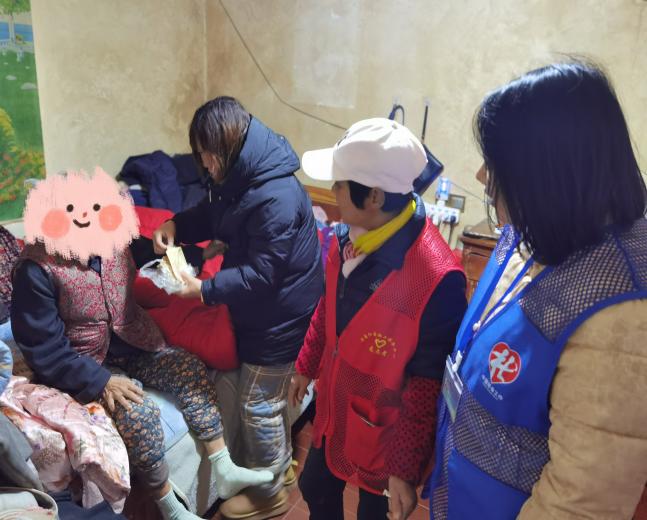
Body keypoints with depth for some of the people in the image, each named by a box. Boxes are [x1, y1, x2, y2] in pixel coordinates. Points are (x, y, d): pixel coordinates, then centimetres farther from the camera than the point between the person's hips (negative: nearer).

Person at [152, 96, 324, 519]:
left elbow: (261, 275, -28)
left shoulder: (276, 198, -30)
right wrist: (176, 225, -1)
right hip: (264, 311, 9)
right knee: (272, 396, 25)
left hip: (281, 318, -9)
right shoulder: (243, 178, 1)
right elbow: (214, 215, 16)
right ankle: (280, 460, 47)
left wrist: (205, 290, -23)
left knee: (258, 405, 7)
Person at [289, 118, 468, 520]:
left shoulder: (438, 277, -33)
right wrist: (307, 367, 18)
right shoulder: (350, 236, -9)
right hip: (335, 413, 7)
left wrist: (406, 467, -16)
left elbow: (429, 388, -25)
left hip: (385, 435, -6)